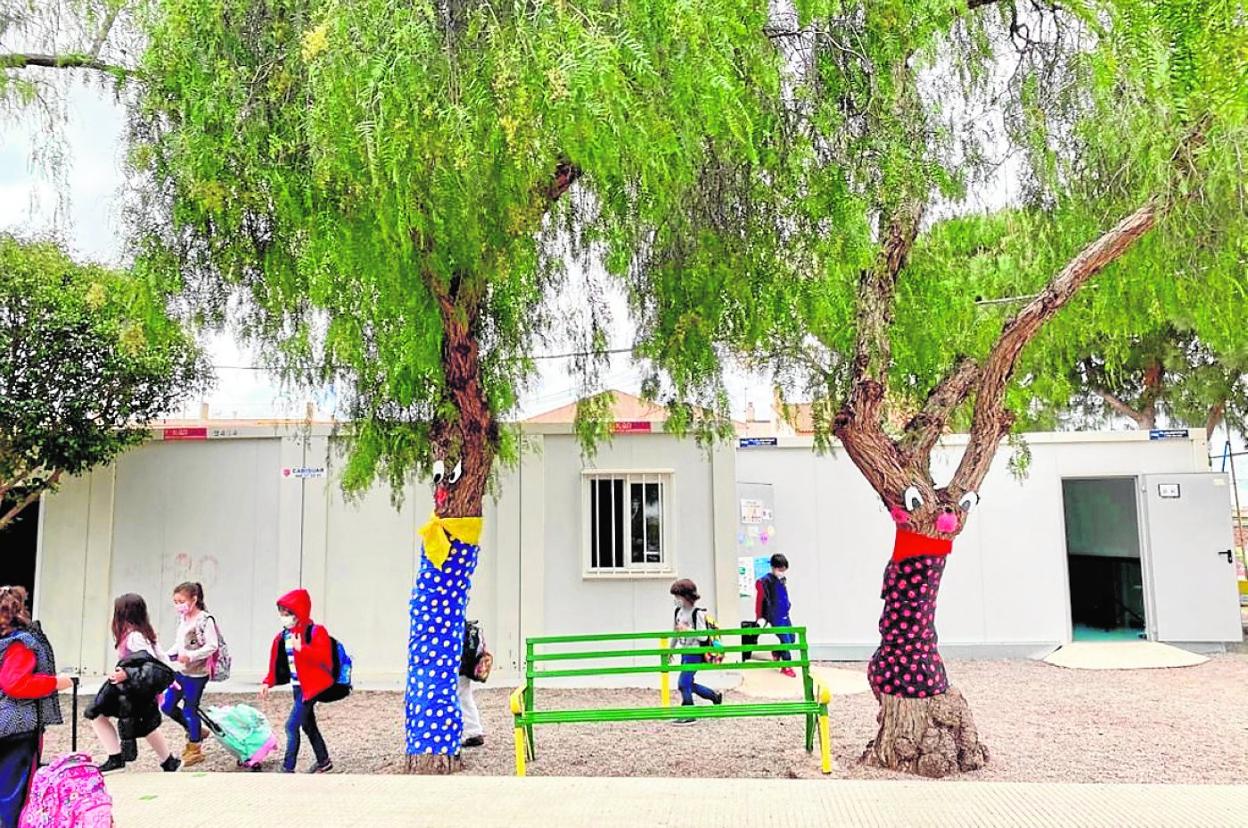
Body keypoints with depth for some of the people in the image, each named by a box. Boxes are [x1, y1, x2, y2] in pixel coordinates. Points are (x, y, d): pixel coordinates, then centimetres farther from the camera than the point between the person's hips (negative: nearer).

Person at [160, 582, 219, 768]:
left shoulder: (205, 620, -17)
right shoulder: (182, 619, 8)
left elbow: (212, 646, -21)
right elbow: (178, 645, 17)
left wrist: (191, 656, -29)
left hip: (196, 674, -8)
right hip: (180, 671, 8)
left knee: (189, 709, 2)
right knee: (167, 705, 11)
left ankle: (194, 749, 20)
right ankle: (195, 731, 31)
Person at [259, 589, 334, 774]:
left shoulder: (316, 632, -15)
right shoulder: (283, 636, 7)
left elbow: (323, 657, -27)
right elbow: (276, 663, 15)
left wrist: (301, 648, -35)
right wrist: (268, 682, 6)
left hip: (310, 687, -8)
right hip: (297, 687, 8)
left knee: (292, 726, -12)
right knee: (308, 725, 18)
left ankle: (288, 769, -5)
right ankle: (324, 761, 33)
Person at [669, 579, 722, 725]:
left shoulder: (697, 613, -16)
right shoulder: (678, 612, 7)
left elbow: (703, 636, -17)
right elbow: (676, 633, 18)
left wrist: (687, 630, -27)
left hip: (695, 653, -8)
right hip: (684, 653, 8)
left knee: (684, 683, -9)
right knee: (688, 684, 13)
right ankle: (715, 697, 31)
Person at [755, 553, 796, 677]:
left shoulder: (783, 579, 3)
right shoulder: (765, 581, -18)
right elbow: (759, 599, -13)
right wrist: (759, 617, -9)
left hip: (784, 615, 7)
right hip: (775, 617, -7)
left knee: (792, 638, 15)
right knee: (785, 640, -5)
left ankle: (776, 653, 39)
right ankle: (786, 667, 12)